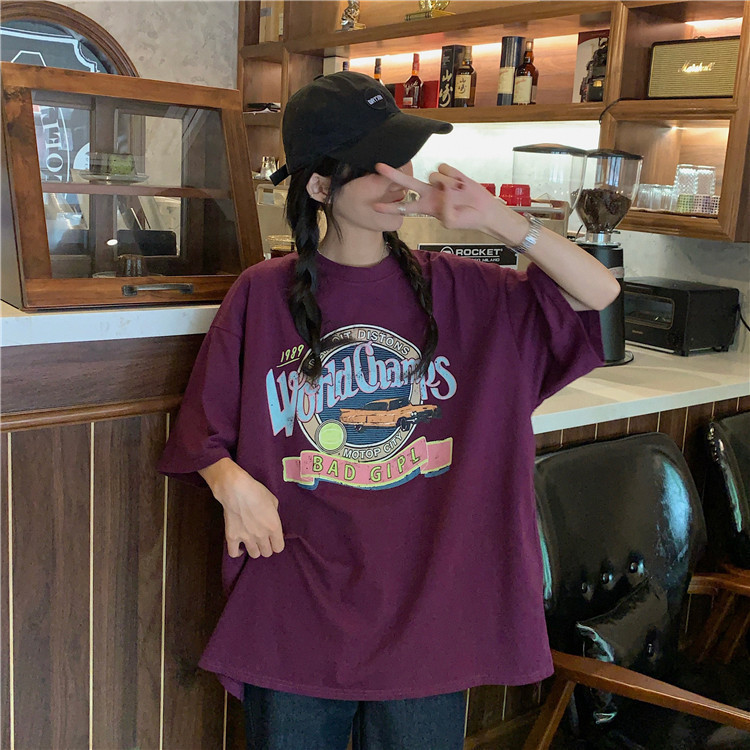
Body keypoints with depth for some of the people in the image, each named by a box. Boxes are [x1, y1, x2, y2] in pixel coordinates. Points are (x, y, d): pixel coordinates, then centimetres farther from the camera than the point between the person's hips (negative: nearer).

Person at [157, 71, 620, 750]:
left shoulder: (455, 289, -1)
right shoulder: (263, 295, -4)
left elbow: (600, 293, -5)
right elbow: (205, 435, 2)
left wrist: (496, 219, -13)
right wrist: (232, 481, -18)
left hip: (428, 608, 1)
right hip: (295, 615, -1)